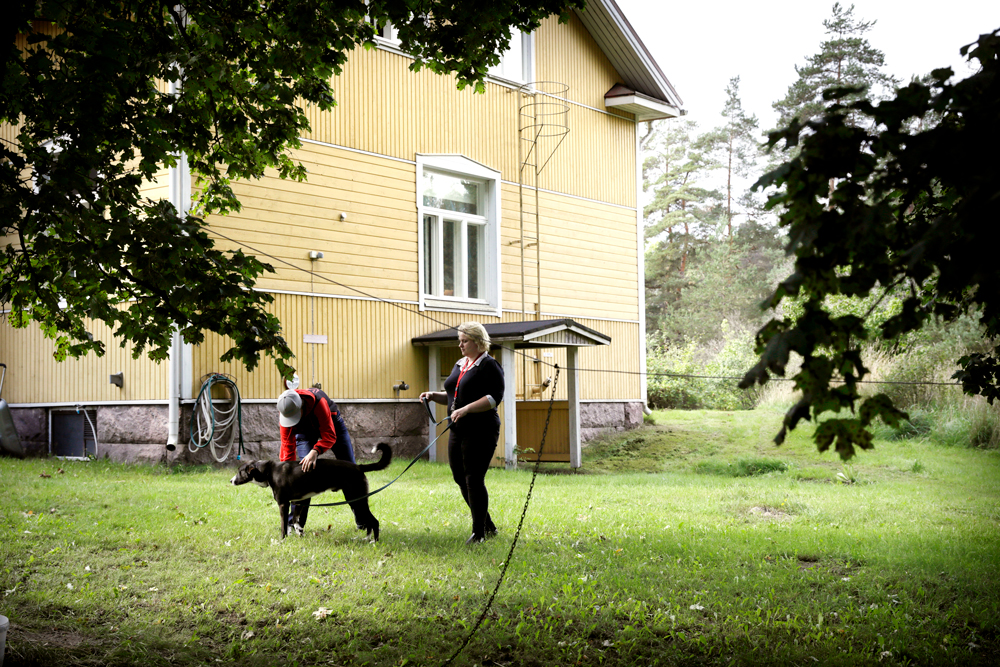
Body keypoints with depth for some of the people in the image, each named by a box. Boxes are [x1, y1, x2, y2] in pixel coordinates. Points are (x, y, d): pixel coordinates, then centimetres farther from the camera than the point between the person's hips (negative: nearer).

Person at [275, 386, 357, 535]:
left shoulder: (318, 401, -43)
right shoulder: (285, 411, -31)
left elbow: (329, 435, -42)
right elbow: (287, 445, -24)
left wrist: (315, 451, -59)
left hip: (332, 424, -1)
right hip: (305, 432, 2)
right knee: (303, 472, -19)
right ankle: (295, 522, -11)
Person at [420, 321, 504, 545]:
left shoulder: (489, 365, -8)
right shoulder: (460, 365, 17)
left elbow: (495, 397, -18)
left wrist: (467, 409, -26)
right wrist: (435, 396, 7)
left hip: (480, 431, -9)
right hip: (458, 431, 9)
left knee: (474, 479, -8)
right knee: (461, 478, 10)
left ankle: (479, 532, 3)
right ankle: (488, 526, 22)